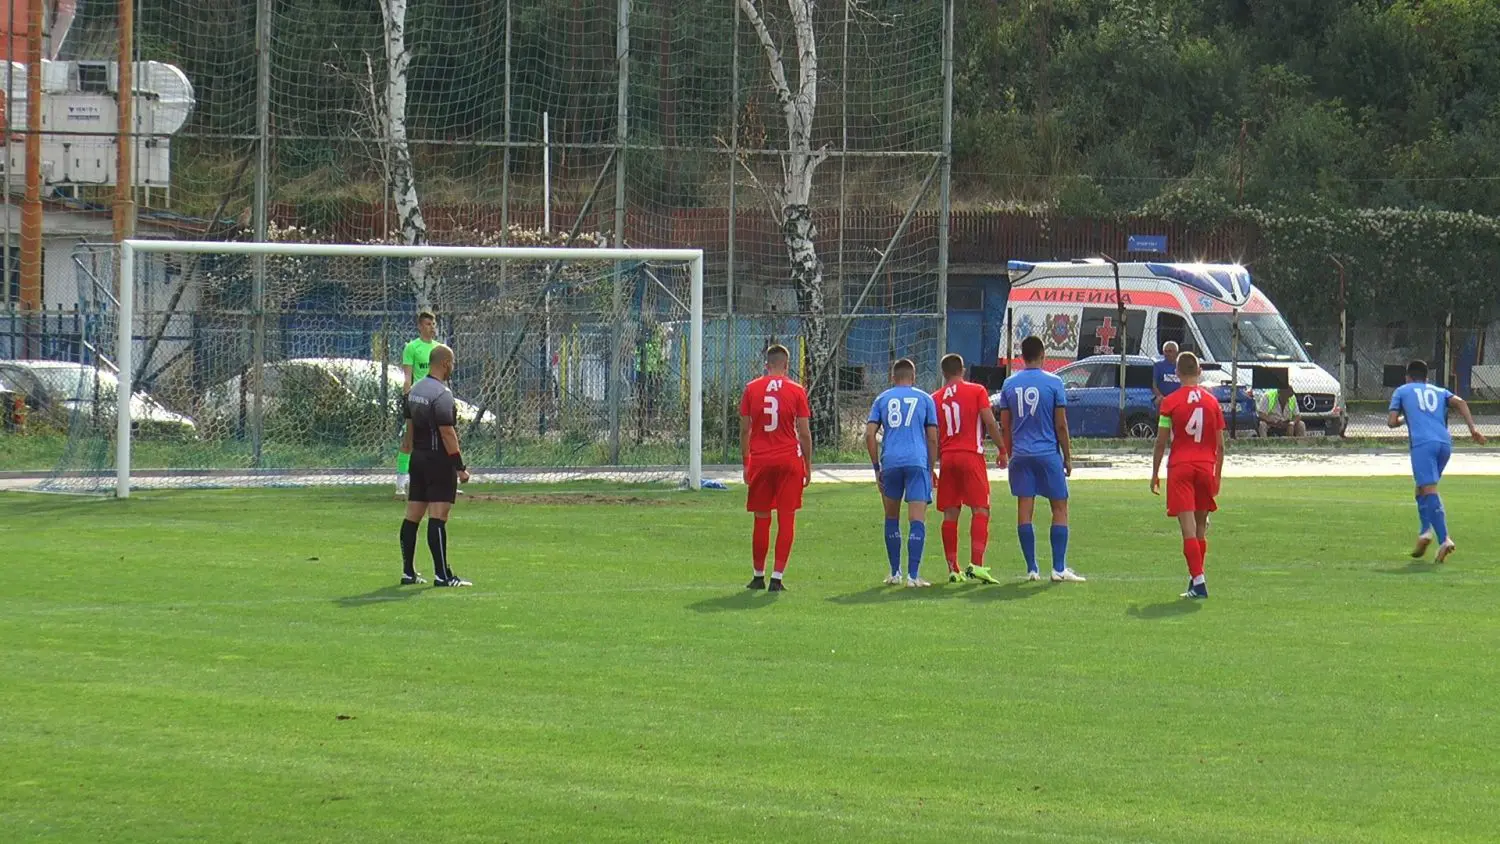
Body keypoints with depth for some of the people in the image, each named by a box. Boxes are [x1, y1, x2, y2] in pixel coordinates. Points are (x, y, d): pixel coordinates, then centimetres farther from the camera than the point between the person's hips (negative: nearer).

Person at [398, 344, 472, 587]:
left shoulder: (415, 390, 11)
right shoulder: (441, 394, -16)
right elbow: (447, 432, -20)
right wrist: (460, 467, -17)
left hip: (418, 458, 9)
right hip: (439, 460, -9)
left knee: (413, 516, 9)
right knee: (437, 518, -10)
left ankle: (408, 572, 13)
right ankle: (442, 575, -10)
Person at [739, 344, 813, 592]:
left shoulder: (751, 389, 2)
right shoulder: (796, 391, -2)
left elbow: (744, 431, 5)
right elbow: (804, 433, -2)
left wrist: (746, 464, 12)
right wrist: (808, 466, 7)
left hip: (759, 461, 2)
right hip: (789, 460, -2)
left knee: (761, 519, 11)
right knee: (787, 518, 2)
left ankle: (758, 576, 17)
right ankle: (777, 576, -3)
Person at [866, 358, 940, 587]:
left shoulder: (882, 399, 15)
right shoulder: (925, 399, 12)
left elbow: (869, 434, 6)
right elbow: (932, 438, 8)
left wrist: (877, 467, 11)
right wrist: (931, 470, 15)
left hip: (890, 463, 2)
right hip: (917, 462, -2)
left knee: (892, 518, 16)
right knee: (917, 520, -5)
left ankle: (895, 573, 18)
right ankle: (913, 575, -13)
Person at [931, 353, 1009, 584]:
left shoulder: (936, 398, 10)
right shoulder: (977, 391, 2)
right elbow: (990, 422, -7)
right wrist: (1002, 449, 3)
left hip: (946, 458, 3)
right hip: (971, 456, -3)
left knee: (950, 515, 6)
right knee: (980, 510, -4)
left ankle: (953, 569, 4)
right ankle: (976, 564, -19)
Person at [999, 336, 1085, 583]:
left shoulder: (1010, 384, 4)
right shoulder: (1053, 383, -6)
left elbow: (1004, 426, 7)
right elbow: (1061, 425, -4)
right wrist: (1068, 457, 4)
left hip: (1020, 454, 3)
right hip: (1048, 453, -3)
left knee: (1024, 511, 4)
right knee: (1060, 508, 5)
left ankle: (1031, 569, 3)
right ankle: (1059, 568, -1)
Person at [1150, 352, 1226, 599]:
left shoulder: (1171, 402, -3)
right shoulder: (1212, 402, 6)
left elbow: (1161, 442, -2)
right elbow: (1220, 445, 8)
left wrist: (1155, 474, 7)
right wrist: (1217, 476, 17)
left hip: (1180, 467, -3)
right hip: (1206, 467, 3)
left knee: (1188, 528, -8)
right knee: (1200, 527, 15)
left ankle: (1198, 581, -16)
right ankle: (1196, 577, 20)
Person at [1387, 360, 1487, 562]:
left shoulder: (1402, 391, 21)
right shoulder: (1440, 392, 28)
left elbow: (1392, 422, 13)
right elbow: (1459, 403, 9)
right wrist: (1472, 429, 1)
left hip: (1422, 444, -5)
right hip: (1445, 443, 5)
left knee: (1429, 490, -14)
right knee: (1422, 489, 21)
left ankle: (1444, 540, -31)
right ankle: (1425, 530, 3)